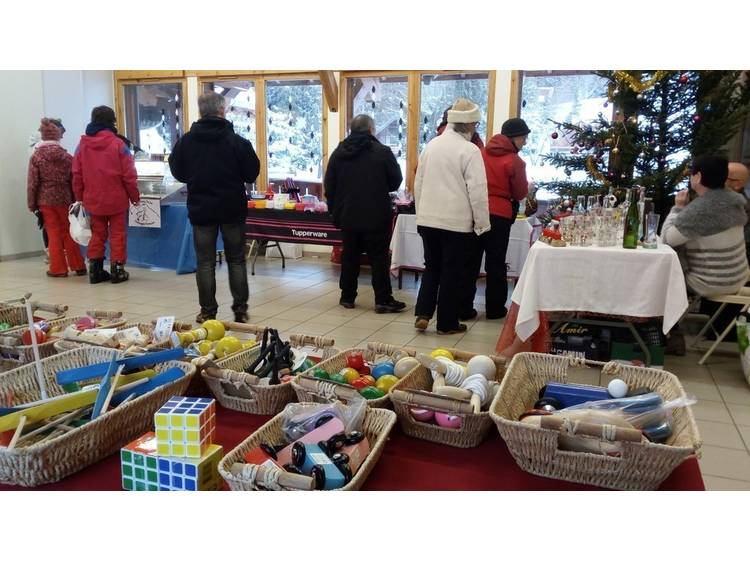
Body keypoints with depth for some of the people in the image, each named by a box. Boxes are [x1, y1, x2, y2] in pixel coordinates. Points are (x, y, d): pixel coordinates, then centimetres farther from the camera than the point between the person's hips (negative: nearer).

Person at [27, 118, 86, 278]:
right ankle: (78, 266, 15)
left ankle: (58, 269, 7)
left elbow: (32, 183, -5)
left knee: (53, 234, 5)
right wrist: (76, 200, 6)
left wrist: (32, 204, 1)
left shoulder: (36, 156, -5)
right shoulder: (66, 156, -2)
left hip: (45, 200, -1)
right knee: (68, 233, 11)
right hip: (64, 199, 1)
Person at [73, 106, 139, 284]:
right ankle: (117, 270, 6)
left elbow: (77, 175, 5)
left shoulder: (82, 145, 3)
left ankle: (95, 270, 15)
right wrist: (135, 196, 0)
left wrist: (79, 198, 14)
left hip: (92, 200, 4)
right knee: (117, 234, 5)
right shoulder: (117, 143, -9)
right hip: (116, 199, -4)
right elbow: (128, 174, -10)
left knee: (97, 234, 13)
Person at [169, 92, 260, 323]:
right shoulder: (238, 141, -10)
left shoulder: (185, 141, -4)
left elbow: (178, 173, 7)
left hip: (201, 209, 1)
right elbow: (252, 174, -4)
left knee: (205, 262, 8)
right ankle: (240, 310, 12)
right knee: (236, 260, 9)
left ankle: (207, 312, 10)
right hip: (233, 208, -1)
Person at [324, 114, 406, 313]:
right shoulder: (382, 152, -9)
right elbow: (396, 181, -2)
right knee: (379, 258, 2)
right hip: (376, 216, -4)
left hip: (347, 216, 4)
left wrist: (335, 210, 15)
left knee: (350, 257, 14)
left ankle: (347, 297, 20)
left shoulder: (338, 153, 4)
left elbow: (329, 186, 6)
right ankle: (383, 300, 5)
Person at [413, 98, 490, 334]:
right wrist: (482, 223, -3)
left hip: (427, 219, 5)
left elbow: (418, 183, 11)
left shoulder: (431, 145, 6)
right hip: (456, 221, -5)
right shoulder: (470, 150, -12)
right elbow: (477, 191, -13)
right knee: (451, 272, 6)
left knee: (431, 268, 17)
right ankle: (447, 323, 15)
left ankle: (423, 314, 9)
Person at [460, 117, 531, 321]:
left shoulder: (482, 153, 6)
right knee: (495, 264, 8)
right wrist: (527, 186, 19)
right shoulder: (515, 161, -8)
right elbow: (521, 193, -1)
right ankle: (495, 308, 16)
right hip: (499, 214, -4)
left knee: (471, 261, 8)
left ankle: (464, 308, 10)